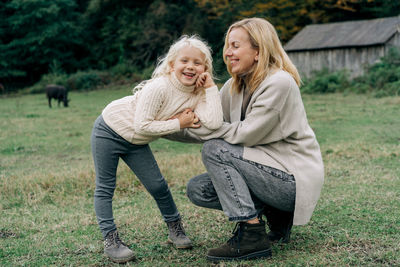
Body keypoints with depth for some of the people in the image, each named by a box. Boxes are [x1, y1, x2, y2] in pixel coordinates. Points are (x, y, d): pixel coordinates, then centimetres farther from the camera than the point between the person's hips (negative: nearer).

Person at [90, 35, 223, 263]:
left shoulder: (198, 94, -12)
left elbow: (214, 123, -30)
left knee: (158, 185, 3)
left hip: (136, 143, 5)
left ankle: (175, 229, 24)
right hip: (110, 130, -5)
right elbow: (142, 125, -32)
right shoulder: (159, 88, -31)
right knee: (105, 187, -2)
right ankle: (110, 239, 8)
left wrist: (211, 87, -25)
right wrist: (178, 124, -26)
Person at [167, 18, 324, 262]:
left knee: (215, 150, -20)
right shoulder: (234, 87, 7)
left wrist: (196, 125, -15)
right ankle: (273, 213, 8)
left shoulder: (279, 83, -18)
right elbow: (208, 125, 8)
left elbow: (246, 134, -21)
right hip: (269, 169, 8)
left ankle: (252, 235, -17)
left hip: (294, 178, -8)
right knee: (198, 189, -2)